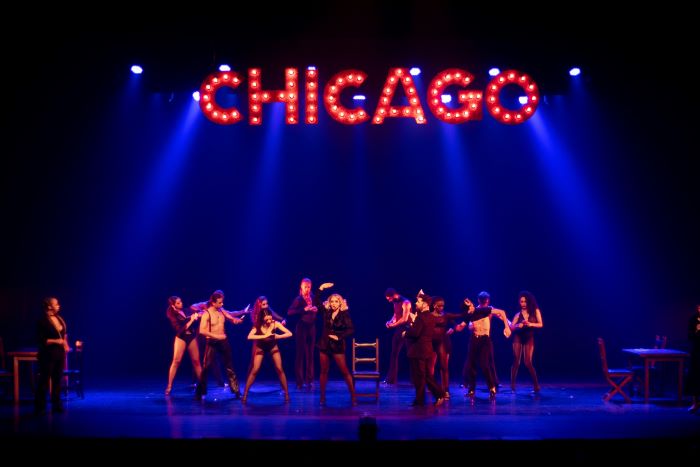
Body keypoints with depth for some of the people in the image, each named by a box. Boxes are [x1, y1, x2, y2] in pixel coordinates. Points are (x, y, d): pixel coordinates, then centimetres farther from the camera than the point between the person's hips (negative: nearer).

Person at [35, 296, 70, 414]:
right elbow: (40, 339, -15)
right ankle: (40, 407, 7)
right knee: (44, 380, -1)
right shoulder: (43, 321, -12)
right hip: (48, 354, -7)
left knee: (58, 379, 11)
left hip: (60, 353, 7)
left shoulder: (59, 318, 9)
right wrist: (55, 341, -20)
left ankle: (56, 405, 18)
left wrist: (65, 343, 7)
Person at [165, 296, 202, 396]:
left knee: (196, 360, 5)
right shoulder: (172, 315, -8)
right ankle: (169, 386, -3)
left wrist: (196, 315, -6)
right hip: (181, 338, -4)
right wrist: (191, 320, -17)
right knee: (176, 361, -8)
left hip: (192, 337, 4)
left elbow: (196, 315, 17)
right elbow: (180, 329, -15)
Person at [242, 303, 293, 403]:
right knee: (255, 370, -7)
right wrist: (264, 336, -42)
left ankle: (286, 393, 6)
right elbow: (249, 337, -39)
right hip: (261, 348, -1)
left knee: (279, 369, -5)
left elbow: (289, 334, -24)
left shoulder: (275, 323, -23)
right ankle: (245, 394, 1)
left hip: (273, 347, 1)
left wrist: (278, 336, -35)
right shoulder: (258, 325, -24)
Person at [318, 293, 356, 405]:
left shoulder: (344, 314, -7)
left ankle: (353, 396, 2)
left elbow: (351, 329, -12)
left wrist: (339, 337, -17)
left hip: (337, 346, -4)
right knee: (324, 371, 7)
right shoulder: (326, 312, 3)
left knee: (345, 371, -3)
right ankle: (322, 397, 14)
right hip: (325, 345, 4)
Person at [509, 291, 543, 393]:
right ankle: (512, 386, 4)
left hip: (529, 338, -1)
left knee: (528, 363, -8)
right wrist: (518, 326, -23)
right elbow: (511, 327, -2)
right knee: (516, 362, -2)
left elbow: (540, 324, -1)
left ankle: (536, 385, 3)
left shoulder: (535, 311, 2)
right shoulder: (518, 314, 3)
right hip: (518, 338, 1)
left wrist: (531, 324, -17)